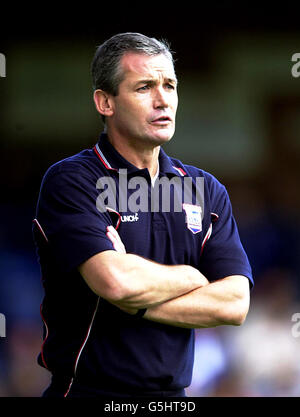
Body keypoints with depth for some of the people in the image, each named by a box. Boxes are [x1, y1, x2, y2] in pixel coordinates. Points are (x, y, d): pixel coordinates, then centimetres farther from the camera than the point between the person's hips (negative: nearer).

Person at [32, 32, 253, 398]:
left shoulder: (207, 190, 8)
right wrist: (191, 277, -7)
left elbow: (235, 305, -4)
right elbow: (115, 281, -24)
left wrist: (134, 306, -15)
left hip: (172, 394, 5)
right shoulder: (70, 181, -9)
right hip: (89, 389, -5)